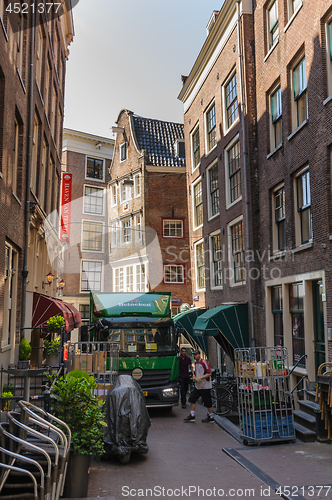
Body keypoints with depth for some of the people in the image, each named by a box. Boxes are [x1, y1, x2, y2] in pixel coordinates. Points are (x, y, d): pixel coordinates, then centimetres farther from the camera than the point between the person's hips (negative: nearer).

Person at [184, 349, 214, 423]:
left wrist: (200, 378, -22)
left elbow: (209, 373, -17)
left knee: (207, 402, 1)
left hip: (205, 386, -8)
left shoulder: (204, 362, -14)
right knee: (192, 399, 3)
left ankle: (211, 417, 15)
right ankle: (192, 416, 10)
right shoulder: (196, 363, 11)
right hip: (197, 385, 8)